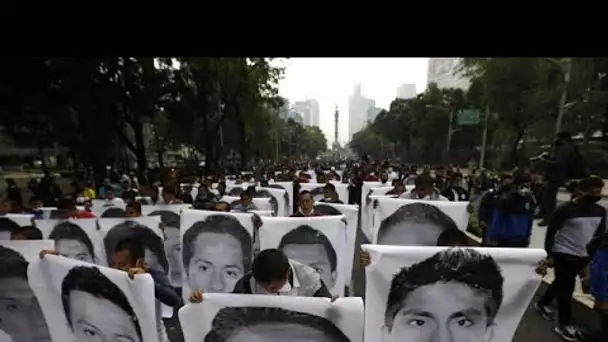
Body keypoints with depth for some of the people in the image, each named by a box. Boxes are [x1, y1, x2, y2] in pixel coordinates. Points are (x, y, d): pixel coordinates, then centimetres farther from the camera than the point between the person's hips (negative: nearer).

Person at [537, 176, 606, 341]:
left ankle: (542, 303, 40)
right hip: (564, 254, -6)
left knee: (561, 283, 20)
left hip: (583, 256, 6)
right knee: (566, 288, 2)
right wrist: (550, 255, -15)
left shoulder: (600, 211, 3)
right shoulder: (565, 210, -16)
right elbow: (551, 233, -14)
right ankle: (563, 324, 17)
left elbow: (600, 234, 13)